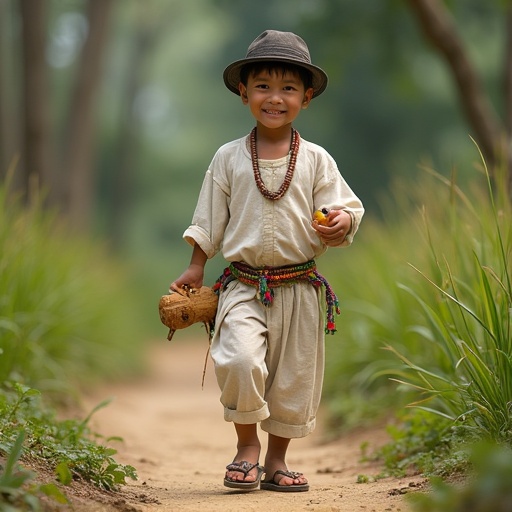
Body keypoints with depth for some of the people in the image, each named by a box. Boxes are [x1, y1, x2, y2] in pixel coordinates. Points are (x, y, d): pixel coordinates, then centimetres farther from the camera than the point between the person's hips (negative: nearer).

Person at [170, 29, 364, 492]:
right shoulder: (229, 159, 4)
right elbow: (209, 220, 10)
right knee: (238, 359, -23)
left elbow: (343, 206, 2)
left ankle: (276, 459, 26)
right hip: (243, 285, -1)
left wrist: (341, 223, -20)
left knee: (295, 377, 7)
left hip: (299, 288, 1)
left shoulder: (316, 160, 3)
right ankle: (247, 444, 0)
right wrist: (195, 269, 9)